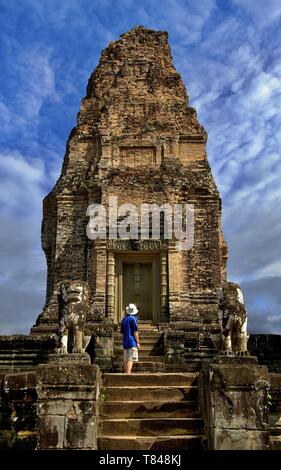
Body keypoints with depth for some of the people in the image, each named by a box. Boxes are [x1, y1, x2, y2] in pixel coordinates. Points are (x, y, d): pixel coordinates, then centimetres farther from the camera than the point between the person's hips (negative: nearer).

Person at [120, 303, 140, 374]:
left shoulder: (124, 319, 13)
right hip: (132, 342, -7)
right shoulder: (133, 318, -8)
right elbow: (135, 332, -11)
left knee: (126, 360, 9)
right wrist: (138, 342, -7)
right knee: (130, 360, -11)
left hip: (125, 342, 7)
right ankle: (127, 374, -19)